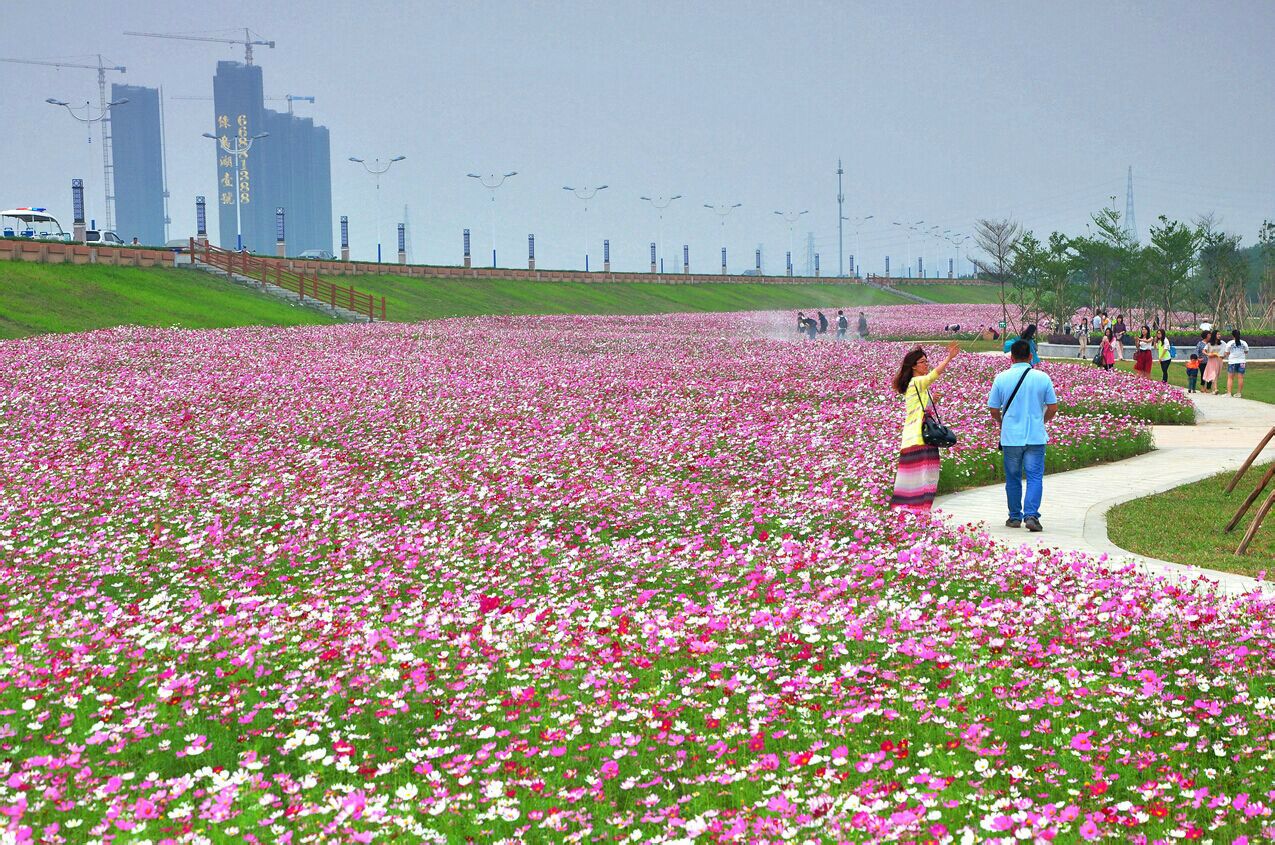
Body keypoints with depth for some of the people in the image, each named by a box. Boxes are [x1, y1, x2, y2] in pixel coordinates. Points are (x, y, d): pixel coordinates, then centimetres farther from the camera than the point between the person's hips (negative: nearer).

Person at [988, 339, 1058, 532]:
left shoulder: (1001, 378, -3)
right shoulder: (1042, 378, -3)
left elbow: (993, 409, 2)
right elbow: (1053, 408, 2)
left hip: (1010, 436, 1)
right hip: (1036, 436, -1)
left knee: (1013, 478, 13)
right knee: (1035, 477, 0)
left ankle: (1015, 517, 20)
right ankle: (1031, 515, -14)